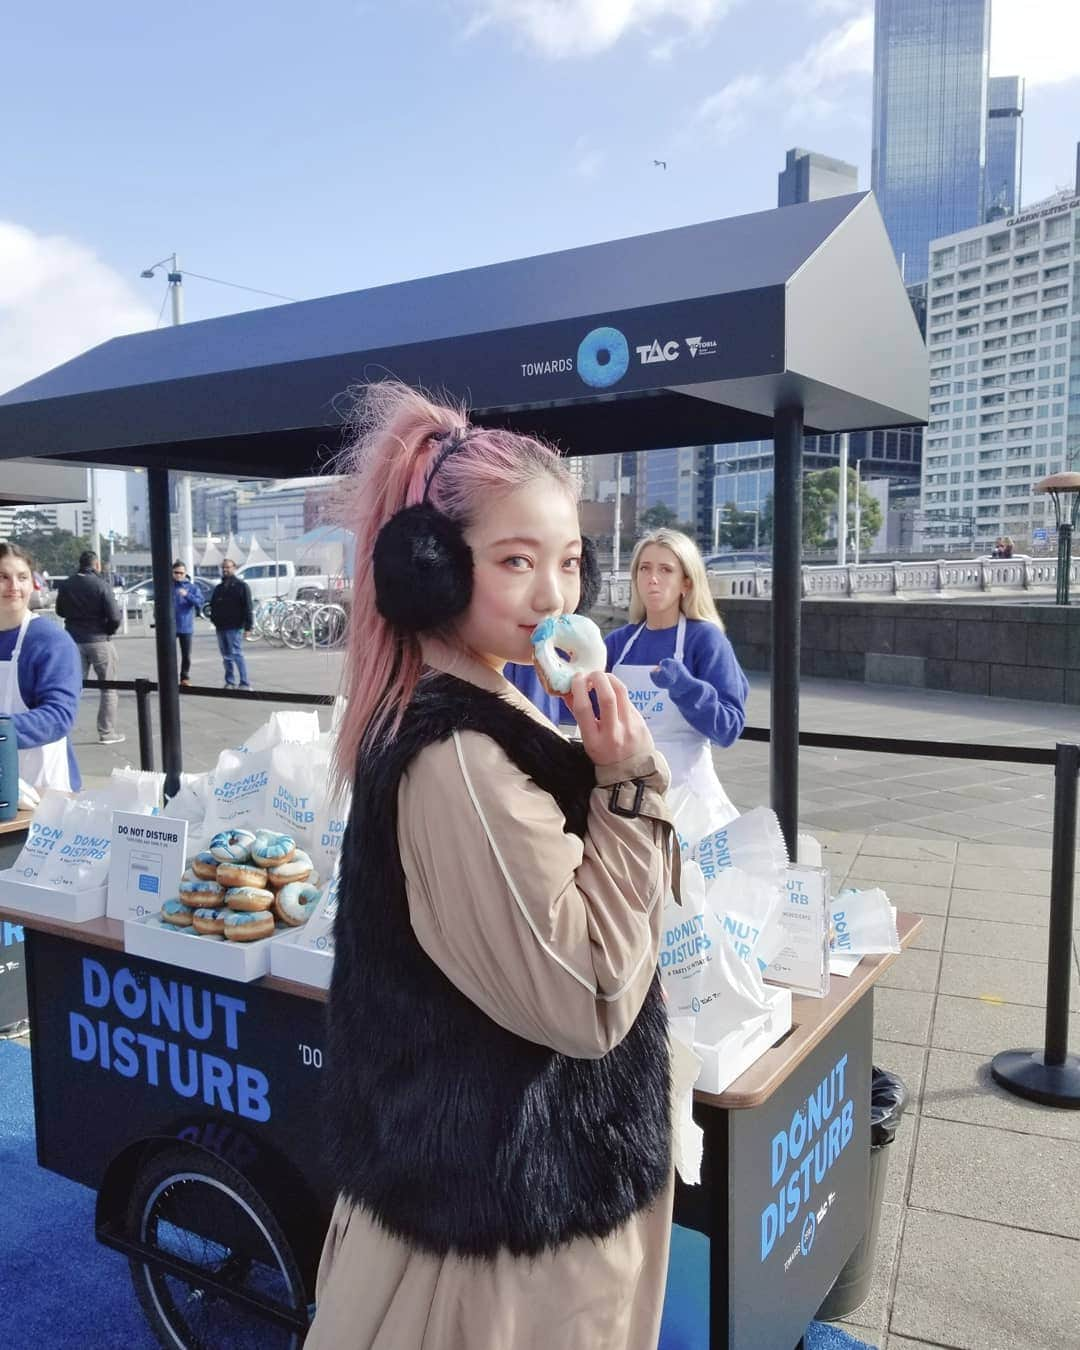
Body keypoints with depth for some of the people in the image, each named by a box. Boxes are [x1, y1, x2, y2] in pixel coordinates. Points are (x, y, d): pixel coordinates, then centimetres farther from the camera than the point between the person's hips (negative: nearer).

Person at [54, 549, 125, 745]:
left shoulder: (65, 585, 0)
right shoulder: (100, 585, -13)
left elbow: (60, 611, 14)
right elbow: (114, 617, -16)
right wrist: (109, 631, 2)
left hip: (74, 641, 4)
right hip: (99, 641, -4)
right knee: (108, 688, 7)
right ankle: (107, 732, 9)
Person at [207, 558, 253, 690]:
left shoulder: (241, 586, -3)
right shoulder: (219, 588, 18)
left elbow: (247, 608, -9)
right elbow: (213, 605, 23)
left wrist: (248, 626, -15)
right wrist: (213, 619, 8)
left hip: (234, 627, -7)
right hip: (221, 627, 7)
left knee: (237, 654, -11)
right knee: (226, 656, 10)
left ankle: (245, 683, -9)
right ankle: (230, 682, 17)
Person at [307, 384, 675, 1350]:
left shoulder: (475, 715, 3)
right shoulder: (461, 761, -29)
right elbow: (585, 999, -25)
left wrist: (608, 783, 3)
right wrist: (629, 789, -26)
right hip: (512, 1197, -9)